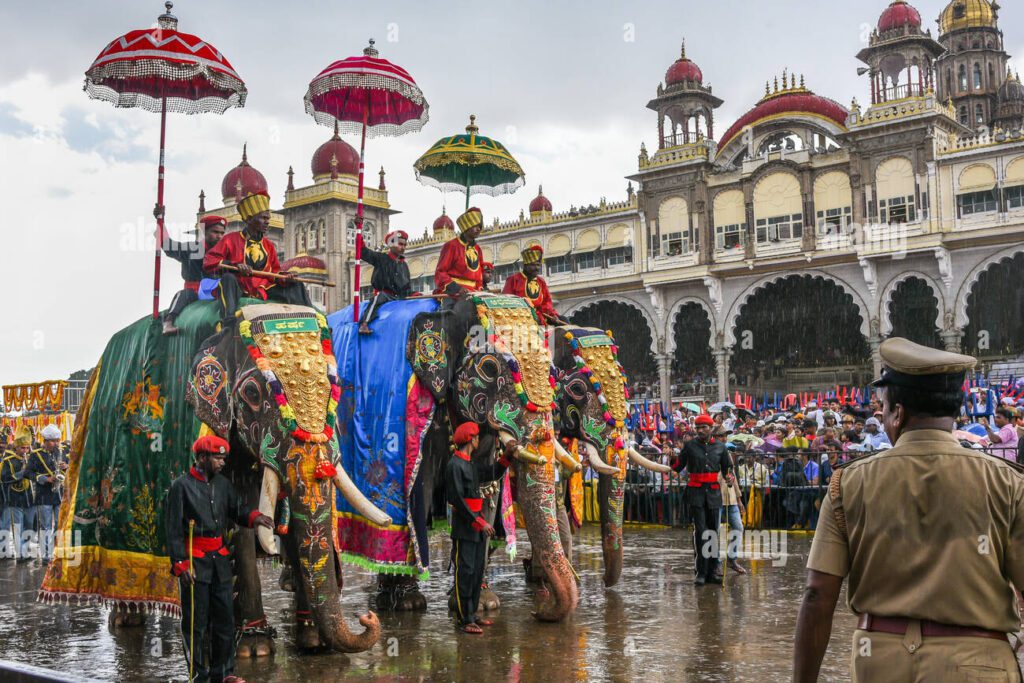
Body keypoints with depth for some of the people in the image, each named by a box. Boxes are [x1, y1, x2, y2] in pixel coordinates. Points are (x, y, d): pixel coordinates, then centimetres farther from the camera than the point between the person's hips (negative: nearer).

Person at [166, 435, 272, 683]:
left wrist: (254, 517, -11)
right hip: (194, 560, -6)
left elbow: (237, 509, 12)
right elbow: (174, 529, -8)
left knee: (225, 617, 9)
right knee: (196, 621, 0)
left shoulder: (222, 483, 12)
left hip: (220, 558, 6)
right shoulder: (182, 485, -6)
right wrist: (180, 564, -14)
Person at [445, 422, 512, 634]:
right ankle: (464, 619, -3)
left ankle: (472, 614, 21)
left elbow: (492, 473, 27)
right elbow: (457, 499, -18)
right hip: (464, 528, -9)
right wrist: (480, 522, -20)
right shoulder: (454, 465, -14)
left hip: (476, 526, 9)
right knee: (465, 572, -7)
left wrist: (506, 454, 13)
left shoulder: (471, 464, 15)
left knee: (477, 571, 13)